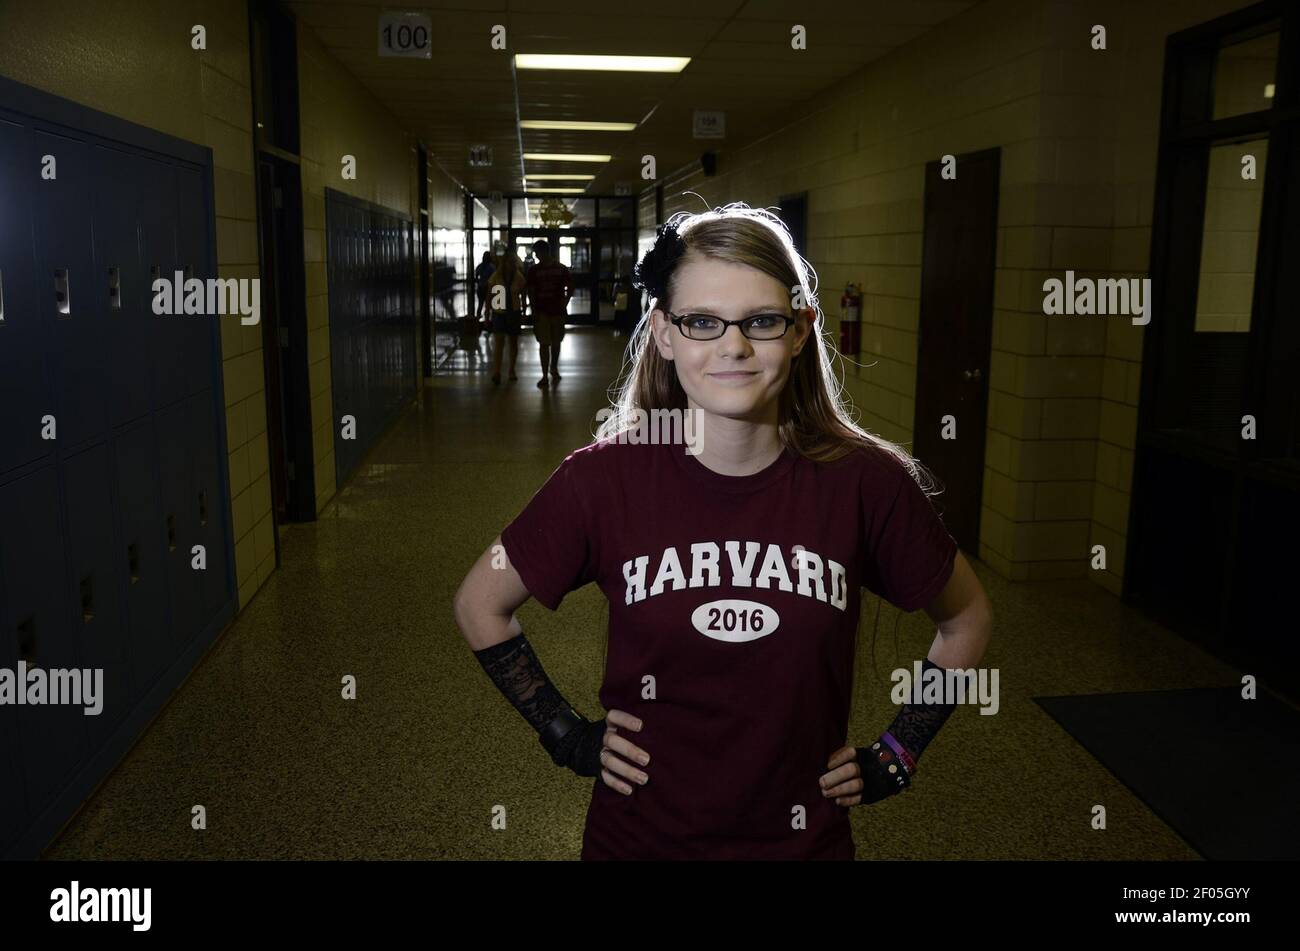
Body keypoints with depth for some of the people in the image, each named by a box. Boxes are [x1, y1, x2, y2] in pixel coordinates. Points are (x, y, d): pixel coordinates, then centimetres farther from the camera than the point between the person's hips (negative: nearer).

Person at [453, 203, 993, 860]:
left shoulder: (865, 480, -14)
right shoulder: (604, 479, -16)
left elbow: (967, 620, 3)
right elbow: (480, 606, 0)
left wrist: (895, 757, 0)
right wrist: (566, 735, -3)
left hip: (807, 837, 1)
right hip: (636, 834, 0)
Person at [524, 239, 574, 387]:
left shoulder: (561, 269, 0)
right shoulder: (534, 270, 1)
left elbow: (570, 287, 7)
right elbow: (531, 292, 2)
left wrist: (565, 302, -6)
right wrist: (534, 310, -7)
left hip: (558, 311, 1)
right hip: (542, 312, -1)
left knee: (556, 342, 12)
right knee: (544, 344, -4)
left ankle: (553, 368, 35)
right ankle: (544, 375, 0)